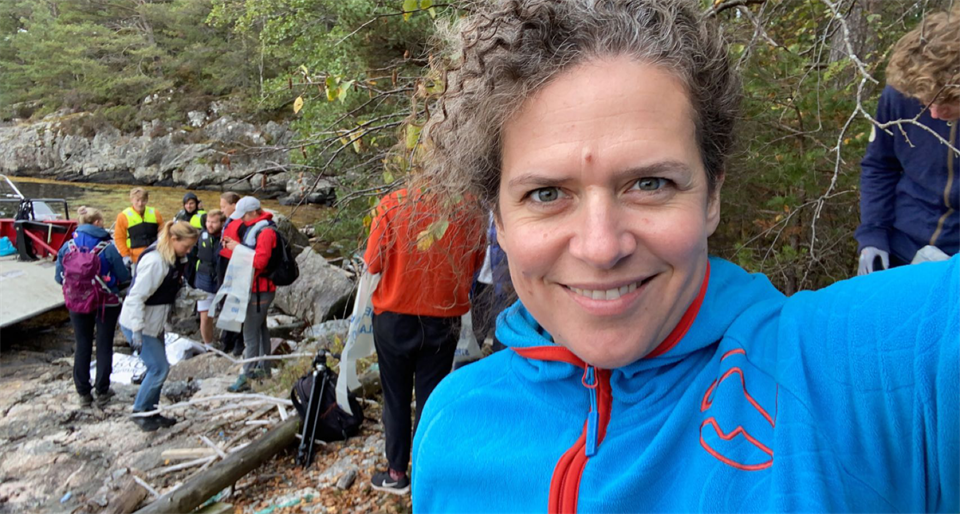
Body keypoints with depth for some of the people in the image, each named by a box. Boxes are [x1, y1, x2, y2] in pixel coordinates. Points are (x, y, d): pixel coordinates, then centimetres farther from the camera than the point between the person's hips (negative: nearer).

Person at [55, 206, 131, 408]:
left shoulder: (67, 246, -4)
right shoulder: (108, 247, -15)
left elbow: (59, 277, 2)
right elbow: (123, 276, -11)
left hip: (77, 304, 3)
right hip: (106, 303, -3)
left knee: (82, 346, 14)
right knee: (104, 346, 9)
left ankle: (83, 393, 21)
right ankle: (102, 393, 15)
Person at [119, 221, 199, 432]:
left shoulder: (174, 258, 2)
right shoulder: (155, 261, -27)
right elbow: (137, 296, -27)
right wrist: (137, 330, -27)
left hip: (154, 322, 9)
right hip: (139, 323, -9)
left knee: (158, 367, 14)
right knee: (159, 368, -5)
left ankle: (151, 412, 28)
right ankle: (139, 412, 14)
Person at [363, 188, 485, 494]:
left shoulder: (394, 204, -17)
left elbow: (373, 264, -11)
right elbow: (477, 263, 1)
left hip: (395, 317, -1)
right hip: (446, 319, 1)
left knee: (396, 397, 16)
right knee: (431, 397, 14)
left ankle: (397, 473, 27)